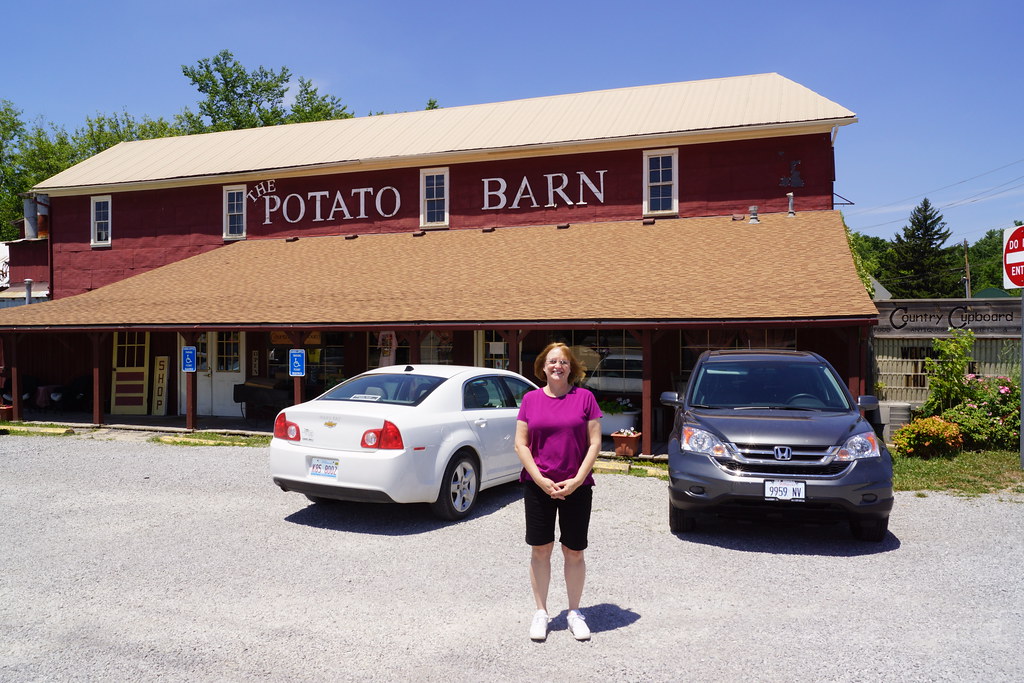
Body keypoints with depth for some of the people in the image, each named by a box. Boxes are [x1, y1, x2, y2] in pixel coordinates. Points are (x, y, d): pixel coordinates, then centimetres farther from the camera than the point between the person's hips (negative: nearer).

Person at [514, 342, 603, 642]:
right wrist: (541, 480, -9)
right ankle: (541, 612, 23)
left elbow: (595, 443, -2)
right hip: (538, 486, 1)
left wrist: (577, 480, -10)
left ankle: (574, 612, 25)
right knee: (540, 549, 7)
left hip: (576, 487, -1)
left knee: (574, 552, 8)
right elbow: (520, 444, 1)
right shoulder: (531, 399, 3)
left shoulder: (584, 397, 0)